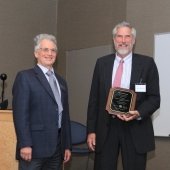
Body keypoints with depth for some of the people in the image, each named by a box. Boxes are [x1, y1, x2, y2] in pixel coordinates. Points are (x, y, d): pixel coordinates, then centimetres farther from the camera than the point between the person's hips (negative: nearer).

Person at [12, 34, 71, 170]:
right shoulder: (25, 77, -2)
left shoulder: (61, 81, 18)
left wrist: (67, 145, 14)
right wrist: (25, 144, -18)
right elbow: (20, 113, -11)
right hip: (35, 145, -6)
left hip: (57, 148, 6)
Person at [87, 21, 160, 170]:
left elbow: (154, 98, 1)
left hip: (135, 129, -1)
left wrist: (139, 113, -19)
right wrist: (91, 130, 3)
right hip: (106, 127, 2)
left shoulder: (147, 63, 1)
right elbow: (94, 98, 7)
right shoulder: (102, 63, 8)